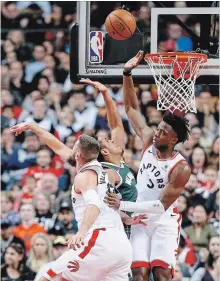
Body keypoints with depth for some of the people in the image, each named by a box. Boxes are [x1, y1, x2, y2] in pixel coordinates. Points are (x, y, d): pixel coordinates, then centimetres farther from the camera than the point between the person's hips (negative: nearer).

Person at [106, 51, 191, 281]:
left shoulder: (181, 168, -20)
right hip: (141, 220, 4)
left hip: (164, 221, -4)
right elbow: (131, 108, 5)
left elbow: (162, 205, -21)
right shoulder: (149, 141, -3)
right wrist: (127, 74, -6)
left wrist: (124, 205, -25)